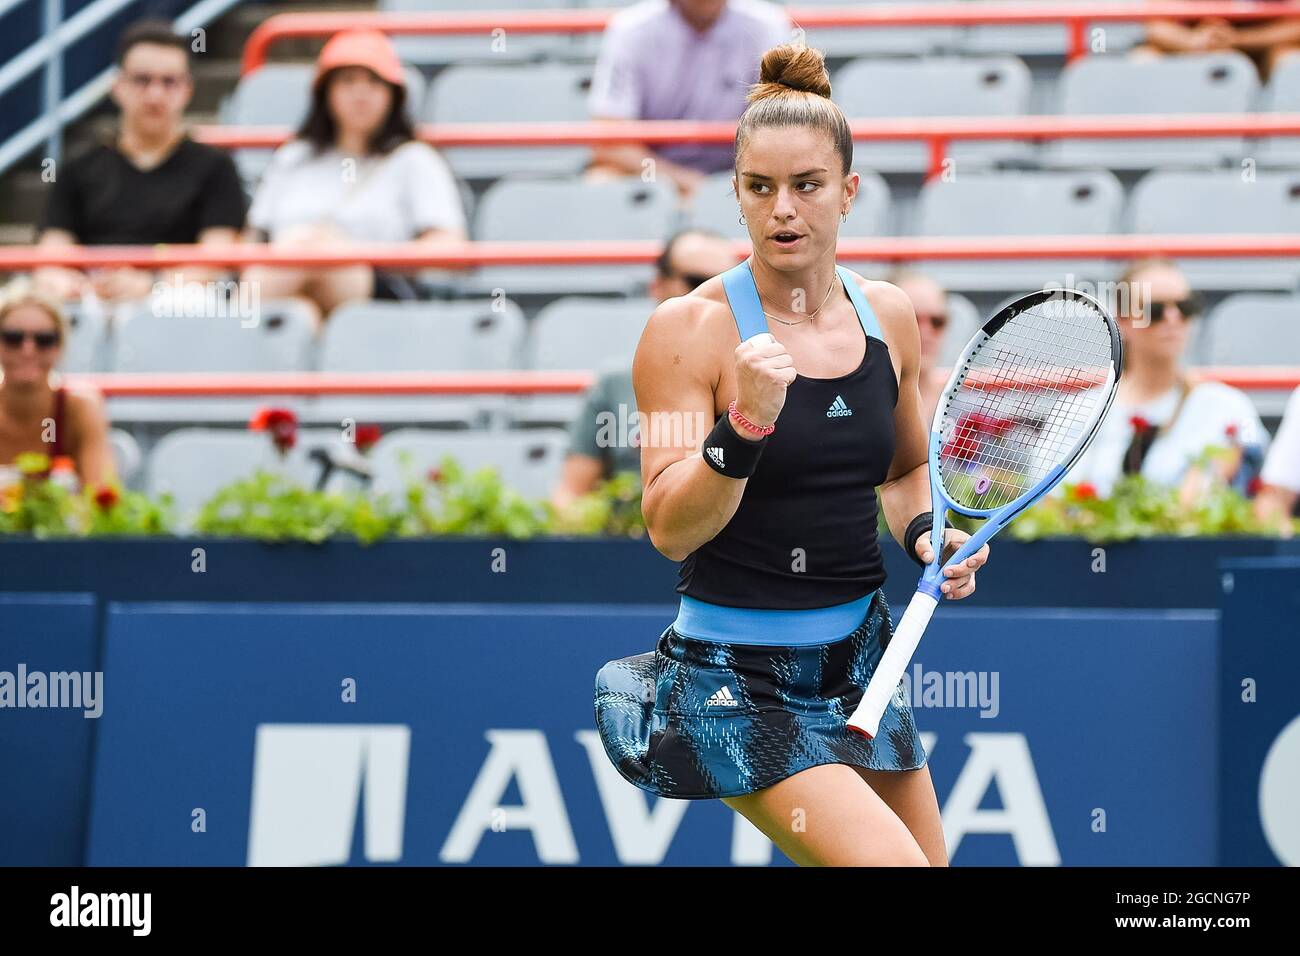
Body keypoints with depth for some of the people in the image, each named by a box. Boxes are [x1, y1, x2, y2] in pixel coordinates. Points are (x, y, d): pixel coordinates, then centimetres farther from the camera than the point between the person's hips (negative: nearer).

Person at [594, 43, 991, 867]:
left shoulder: (889, 317, 5)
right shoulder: (689, 329, -12)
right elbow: (670, 529, -17)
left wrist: (924, 534, 2)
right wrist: (745, 427, -32)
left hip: (862, 654, 7)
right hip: (738, 679, -7)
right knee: (888, 860, -22)